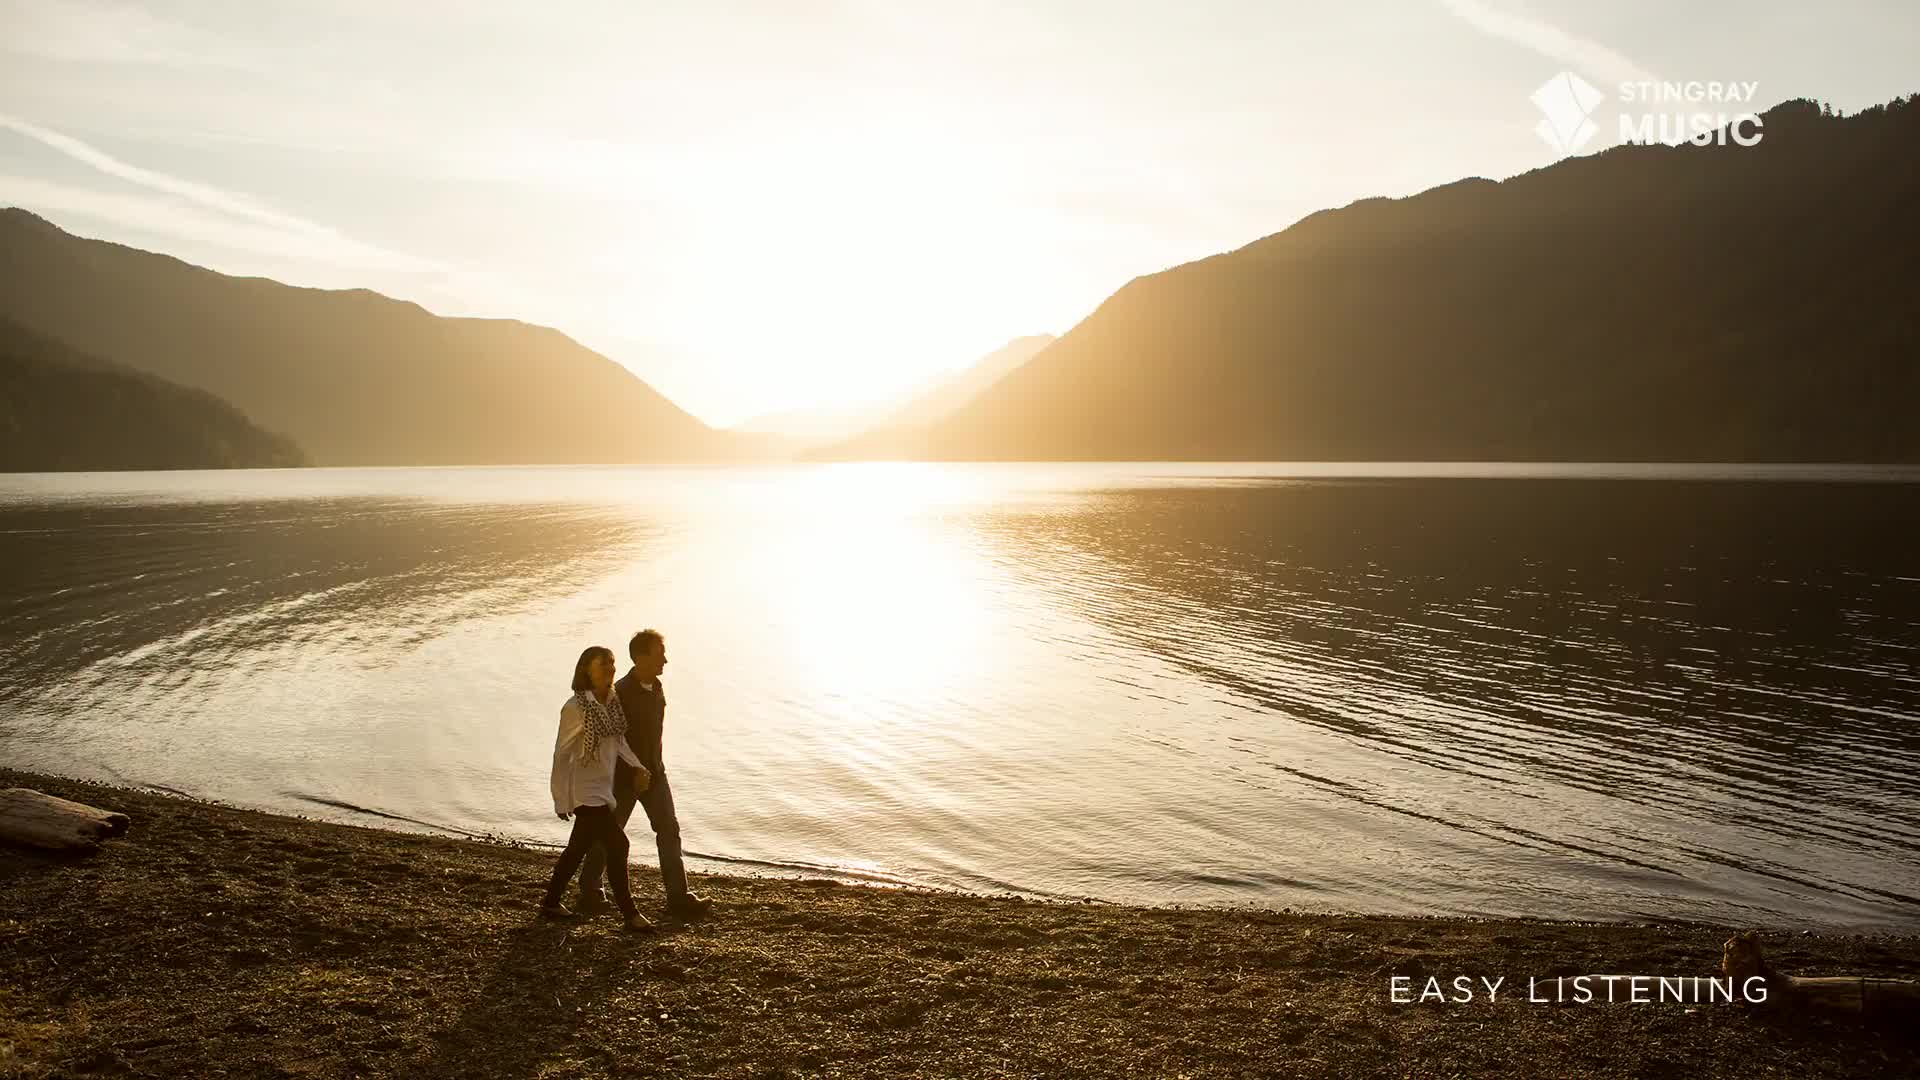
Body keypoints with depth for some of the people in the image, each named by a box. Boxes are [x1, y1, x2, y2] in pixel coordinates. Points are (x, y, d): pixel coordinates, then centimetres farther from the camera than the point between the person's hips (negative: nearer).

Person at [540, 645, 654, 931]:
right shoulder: (575, 707, -19)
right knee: (616, 845, -10)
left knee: (579, 847, 18)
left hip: (603, 787, 8)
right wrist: (561, 800, -12)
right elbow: (562, 754, -14)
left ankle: (551, 903, 34)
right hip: (585, 789, -8)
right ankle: (630, 914, -2)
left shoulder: (612, 700, 2)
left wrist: (637, 766, -2)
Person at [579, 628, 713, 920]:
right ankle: (590, 892, 25)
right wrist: (635, 771, -22)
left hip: (653, 772, 7)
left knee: (669, 830, 0)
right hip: (623, 775, -7)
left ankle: (678, 897, 1)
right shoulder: (621, 693, -20)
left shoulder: (656, 687, 5)